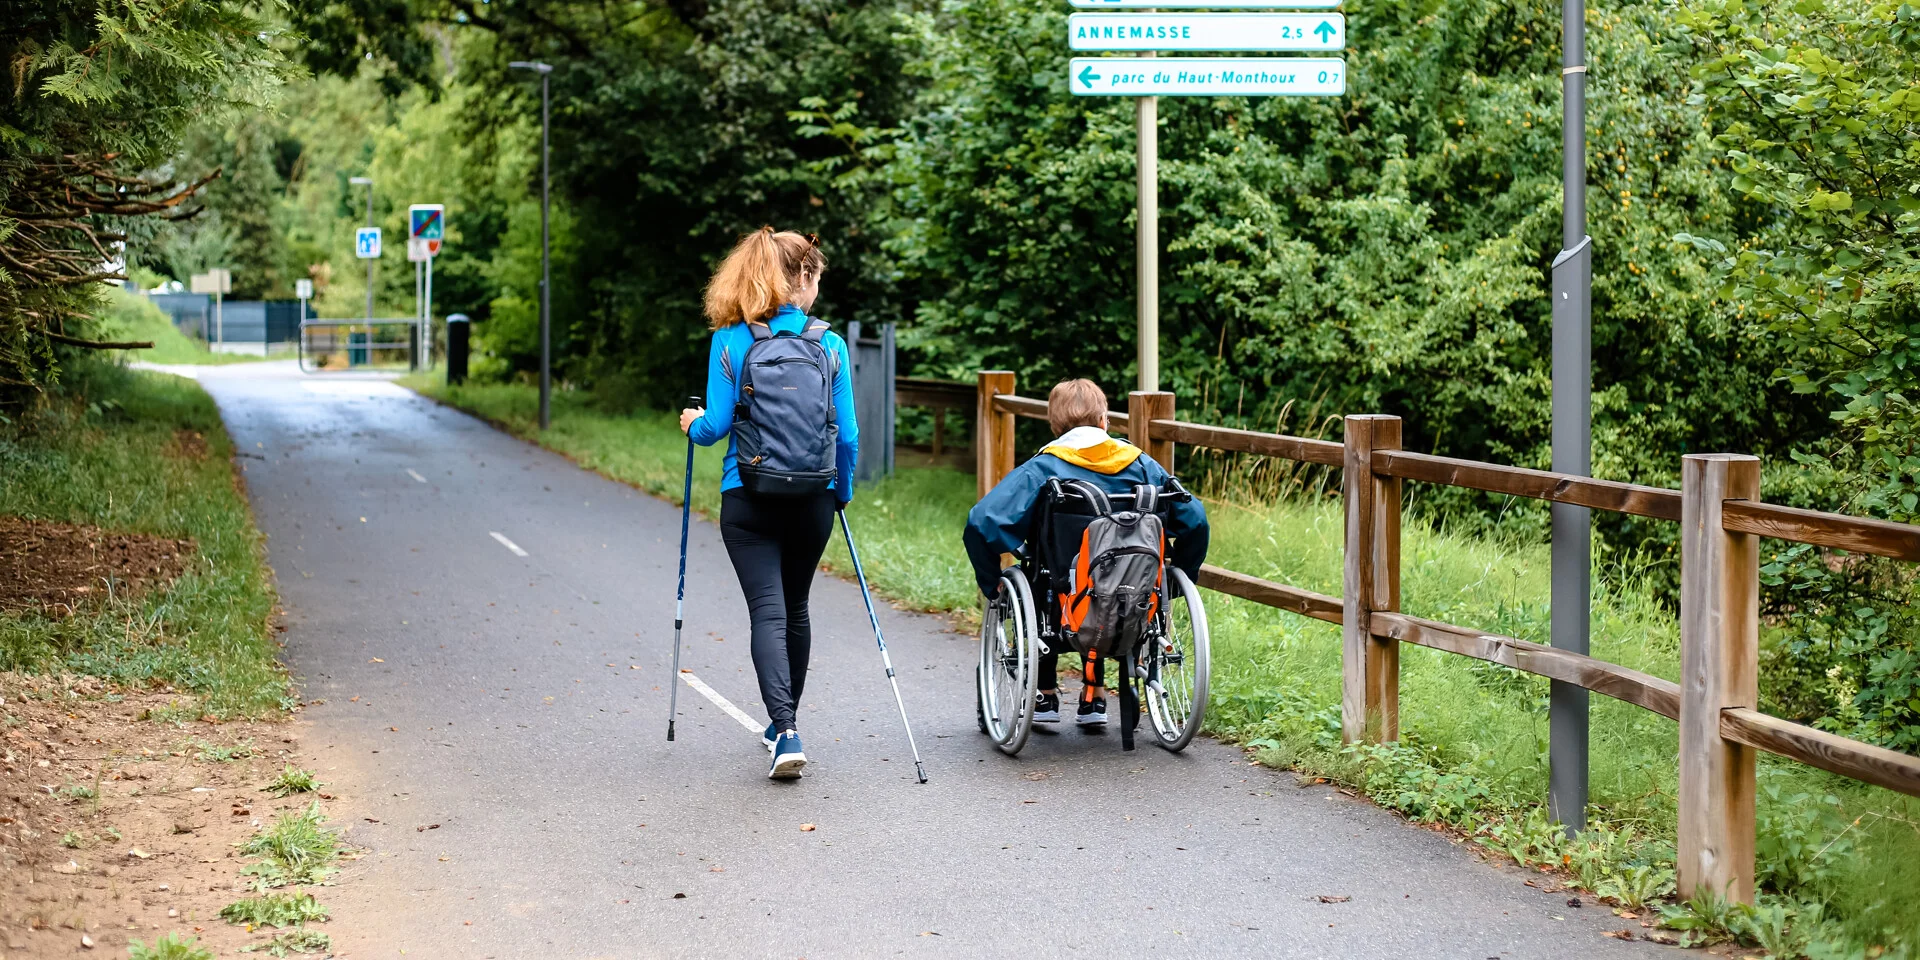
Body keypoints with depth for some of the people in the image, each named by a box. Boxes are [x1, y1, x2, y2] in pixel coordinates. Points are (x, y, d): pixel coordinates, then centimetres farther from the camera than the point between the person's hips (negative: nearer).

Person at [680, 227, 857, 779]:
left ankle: (786, 732, -19)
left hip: (748, 501, -2)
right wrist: (844, 491, 17)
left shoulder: (731, 342, -6)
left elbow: (716, 426, -7)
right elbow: (847, 434, 0)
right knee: (794, 609, 19)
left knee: (768, 612, -4)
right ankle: (782, 723, 32)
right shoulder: (829, 345, -3)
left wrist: (692, 424, 16)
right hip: (813, 500, 2)